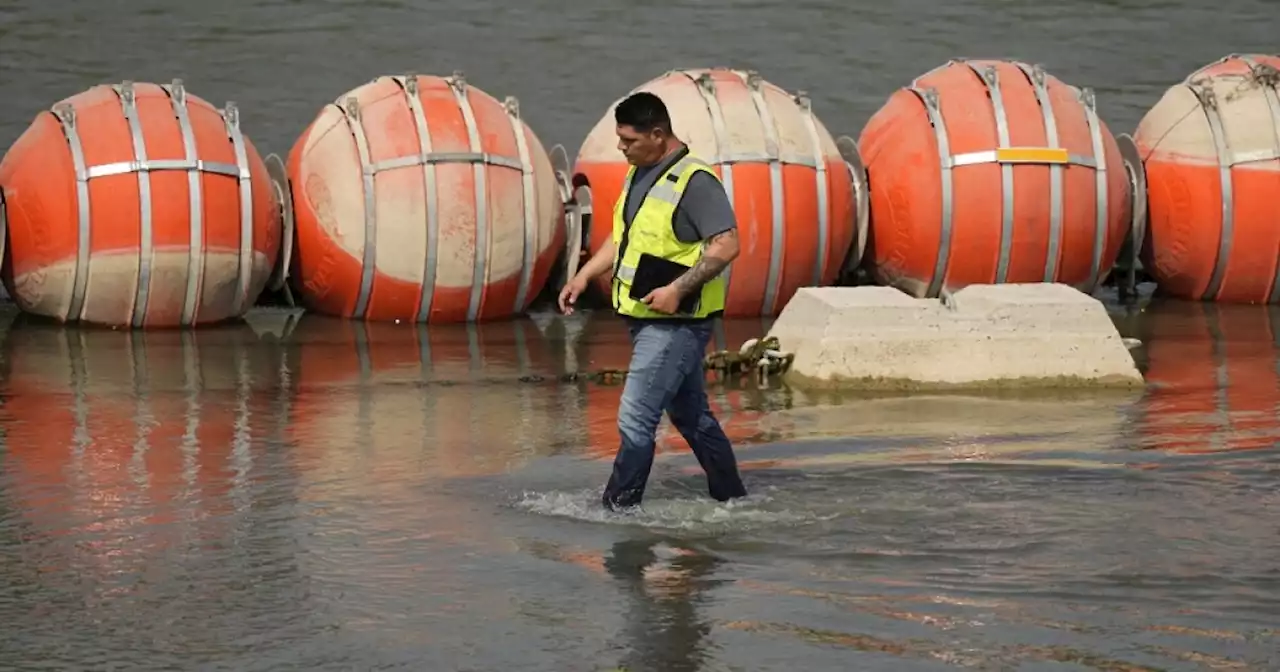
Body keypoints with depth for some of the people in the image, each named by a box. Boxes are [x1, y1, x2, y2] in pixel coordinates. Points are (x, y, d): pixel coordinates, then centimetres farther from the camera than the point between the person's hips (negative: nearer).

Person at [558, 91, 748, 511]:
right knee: (691, 416, 16)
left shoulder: (694, 181, -16)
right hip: (644, 318, 10)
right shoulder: (638, 174, 13)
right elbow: (623, 239, 25)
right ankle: (732, 500, 26)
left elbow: (726, 245, -22)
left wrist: (678, 289, -27)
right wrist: (584, 276, 13)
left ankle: (616, 508, -8)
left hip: (676, 320, -10)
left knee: (635, 420, -12)